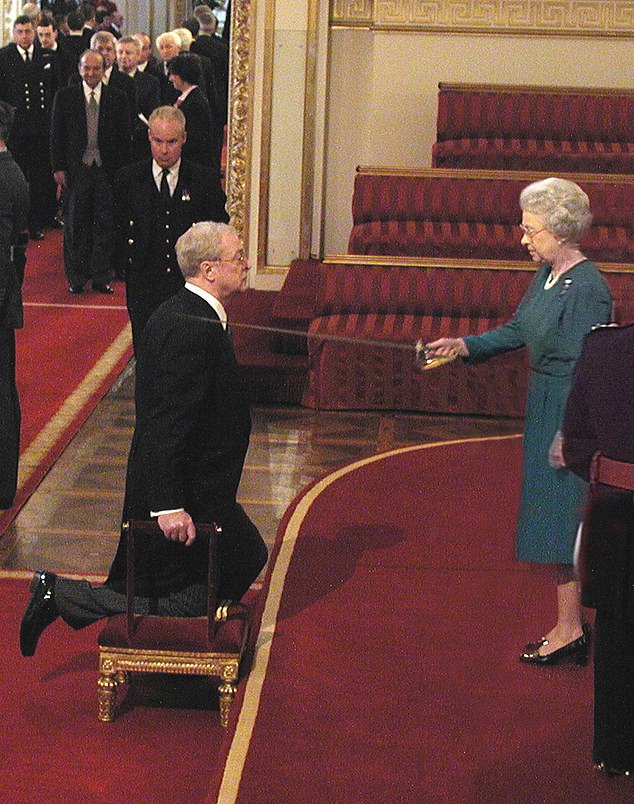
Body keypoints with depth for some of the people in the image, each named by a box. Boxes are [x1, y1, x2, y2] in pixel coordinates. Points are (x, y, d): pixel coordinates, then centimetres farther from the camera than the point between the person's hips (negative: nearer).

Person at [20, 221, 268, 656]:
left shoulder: (183, 313, 8)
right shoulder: (194, 328, -25)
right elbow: (168, 424, -29)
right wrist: (168, 506, -30)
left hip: (197, 487, 11)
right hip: (183, 498, -11)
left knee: (248, 558, 21)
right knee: (184, 607, 0)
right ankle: (61, 595, 2)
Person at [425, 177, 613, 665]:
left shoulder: (587, 287, -20)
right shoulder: (547, 276, 8)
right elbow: (517, 331, 17)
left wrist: (569, 434, -21)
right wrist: (466, 346, 5)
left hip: (570, 413, -10)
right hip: (544, 406, 10)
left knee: (563, 516, -2)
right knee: (554, 517, 14)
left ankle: (569, 630, 8)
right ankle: (571, 627, 24)